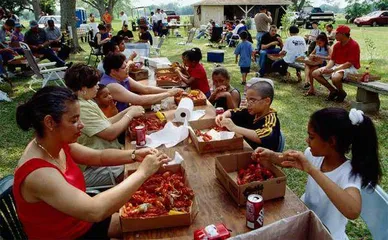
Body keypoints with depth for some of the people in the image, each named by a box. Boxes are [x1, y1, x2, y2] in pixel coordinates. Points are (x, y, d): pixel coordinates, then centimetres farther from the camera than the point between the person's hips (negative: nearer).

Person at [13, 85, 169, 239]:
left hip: (83, 222, 7)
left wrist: (135, 155, -14)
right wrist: (142, 172, -35)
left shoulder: (57, 144, -8)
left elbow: (99, 156, 3)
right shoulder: (37, 174, -34)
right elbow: (95, 211, -41)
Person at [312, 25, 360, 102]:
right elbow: (332, 60, 8)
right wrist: (326, 68, -15)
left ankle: (341, 93, -5)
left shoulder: (354, 45, -14)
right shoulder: (337, 45, 7)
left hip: (350, 68, -8)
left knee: (335, 77, -40)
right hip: (337, 66, 8)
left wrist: (333, 70, -26)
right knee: (315, 73, -5)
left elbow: (349, 63, -20)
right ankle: (333, 91, 5)